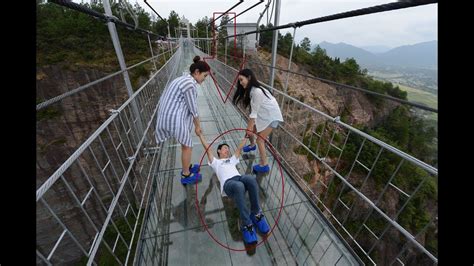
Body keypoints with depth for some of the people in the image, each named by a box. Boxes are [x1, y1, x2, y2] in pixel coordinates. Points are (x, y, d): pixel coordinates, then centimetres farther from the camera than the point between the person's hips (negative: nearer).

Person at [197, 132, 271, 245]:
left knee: (251, 179, -34)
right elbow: (207, 148, 28)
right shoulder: (215, 162, 31)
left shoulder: (232, 159, 40)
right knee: (239, 186, -41)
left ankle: (256, 213, -17)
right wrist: (200, 134, 33)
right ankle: (247, 224, -30)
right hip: (228, 183, -4)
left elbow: (240, 148, 43)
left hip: (239, 177, 4)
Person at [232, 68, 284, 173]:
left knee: (260, 140, -8)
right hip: (263, 114, 9)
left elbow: (254, 112, -25)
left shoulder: (257, 91, -29)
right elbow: (254, 110, -3)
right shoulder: (250, 90, -1)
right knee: (250, 130, 17)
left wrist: (250, 127, -17)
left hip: (271, 116, -9)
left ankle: (264, 165, 6)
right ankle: (252, 145, 49)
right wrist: (249, 127, -5)